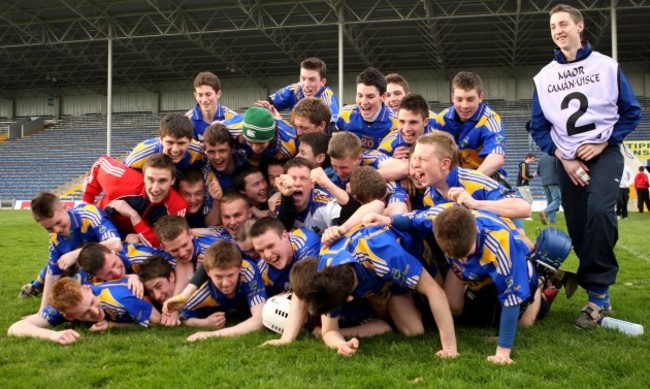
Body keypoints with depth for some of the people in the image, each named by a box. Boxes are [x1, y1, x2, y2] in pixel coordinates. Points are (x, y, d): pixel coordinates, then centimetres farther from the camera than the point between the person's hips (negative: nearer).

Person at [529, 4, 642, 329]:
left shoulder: (607, 66, -1)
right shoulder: (543, 77, 5)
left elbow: (631, 111, 2)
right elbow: (538, 126, 8)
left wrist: (604, 143, -9)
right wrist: (562, 158, -4)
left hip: (605, 153, -3)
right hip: (568, 160, 3)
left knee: (599, 210, -27)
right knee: (578, 228, 1)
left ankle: (596, 290, -17)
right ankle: (600, 289, 18)